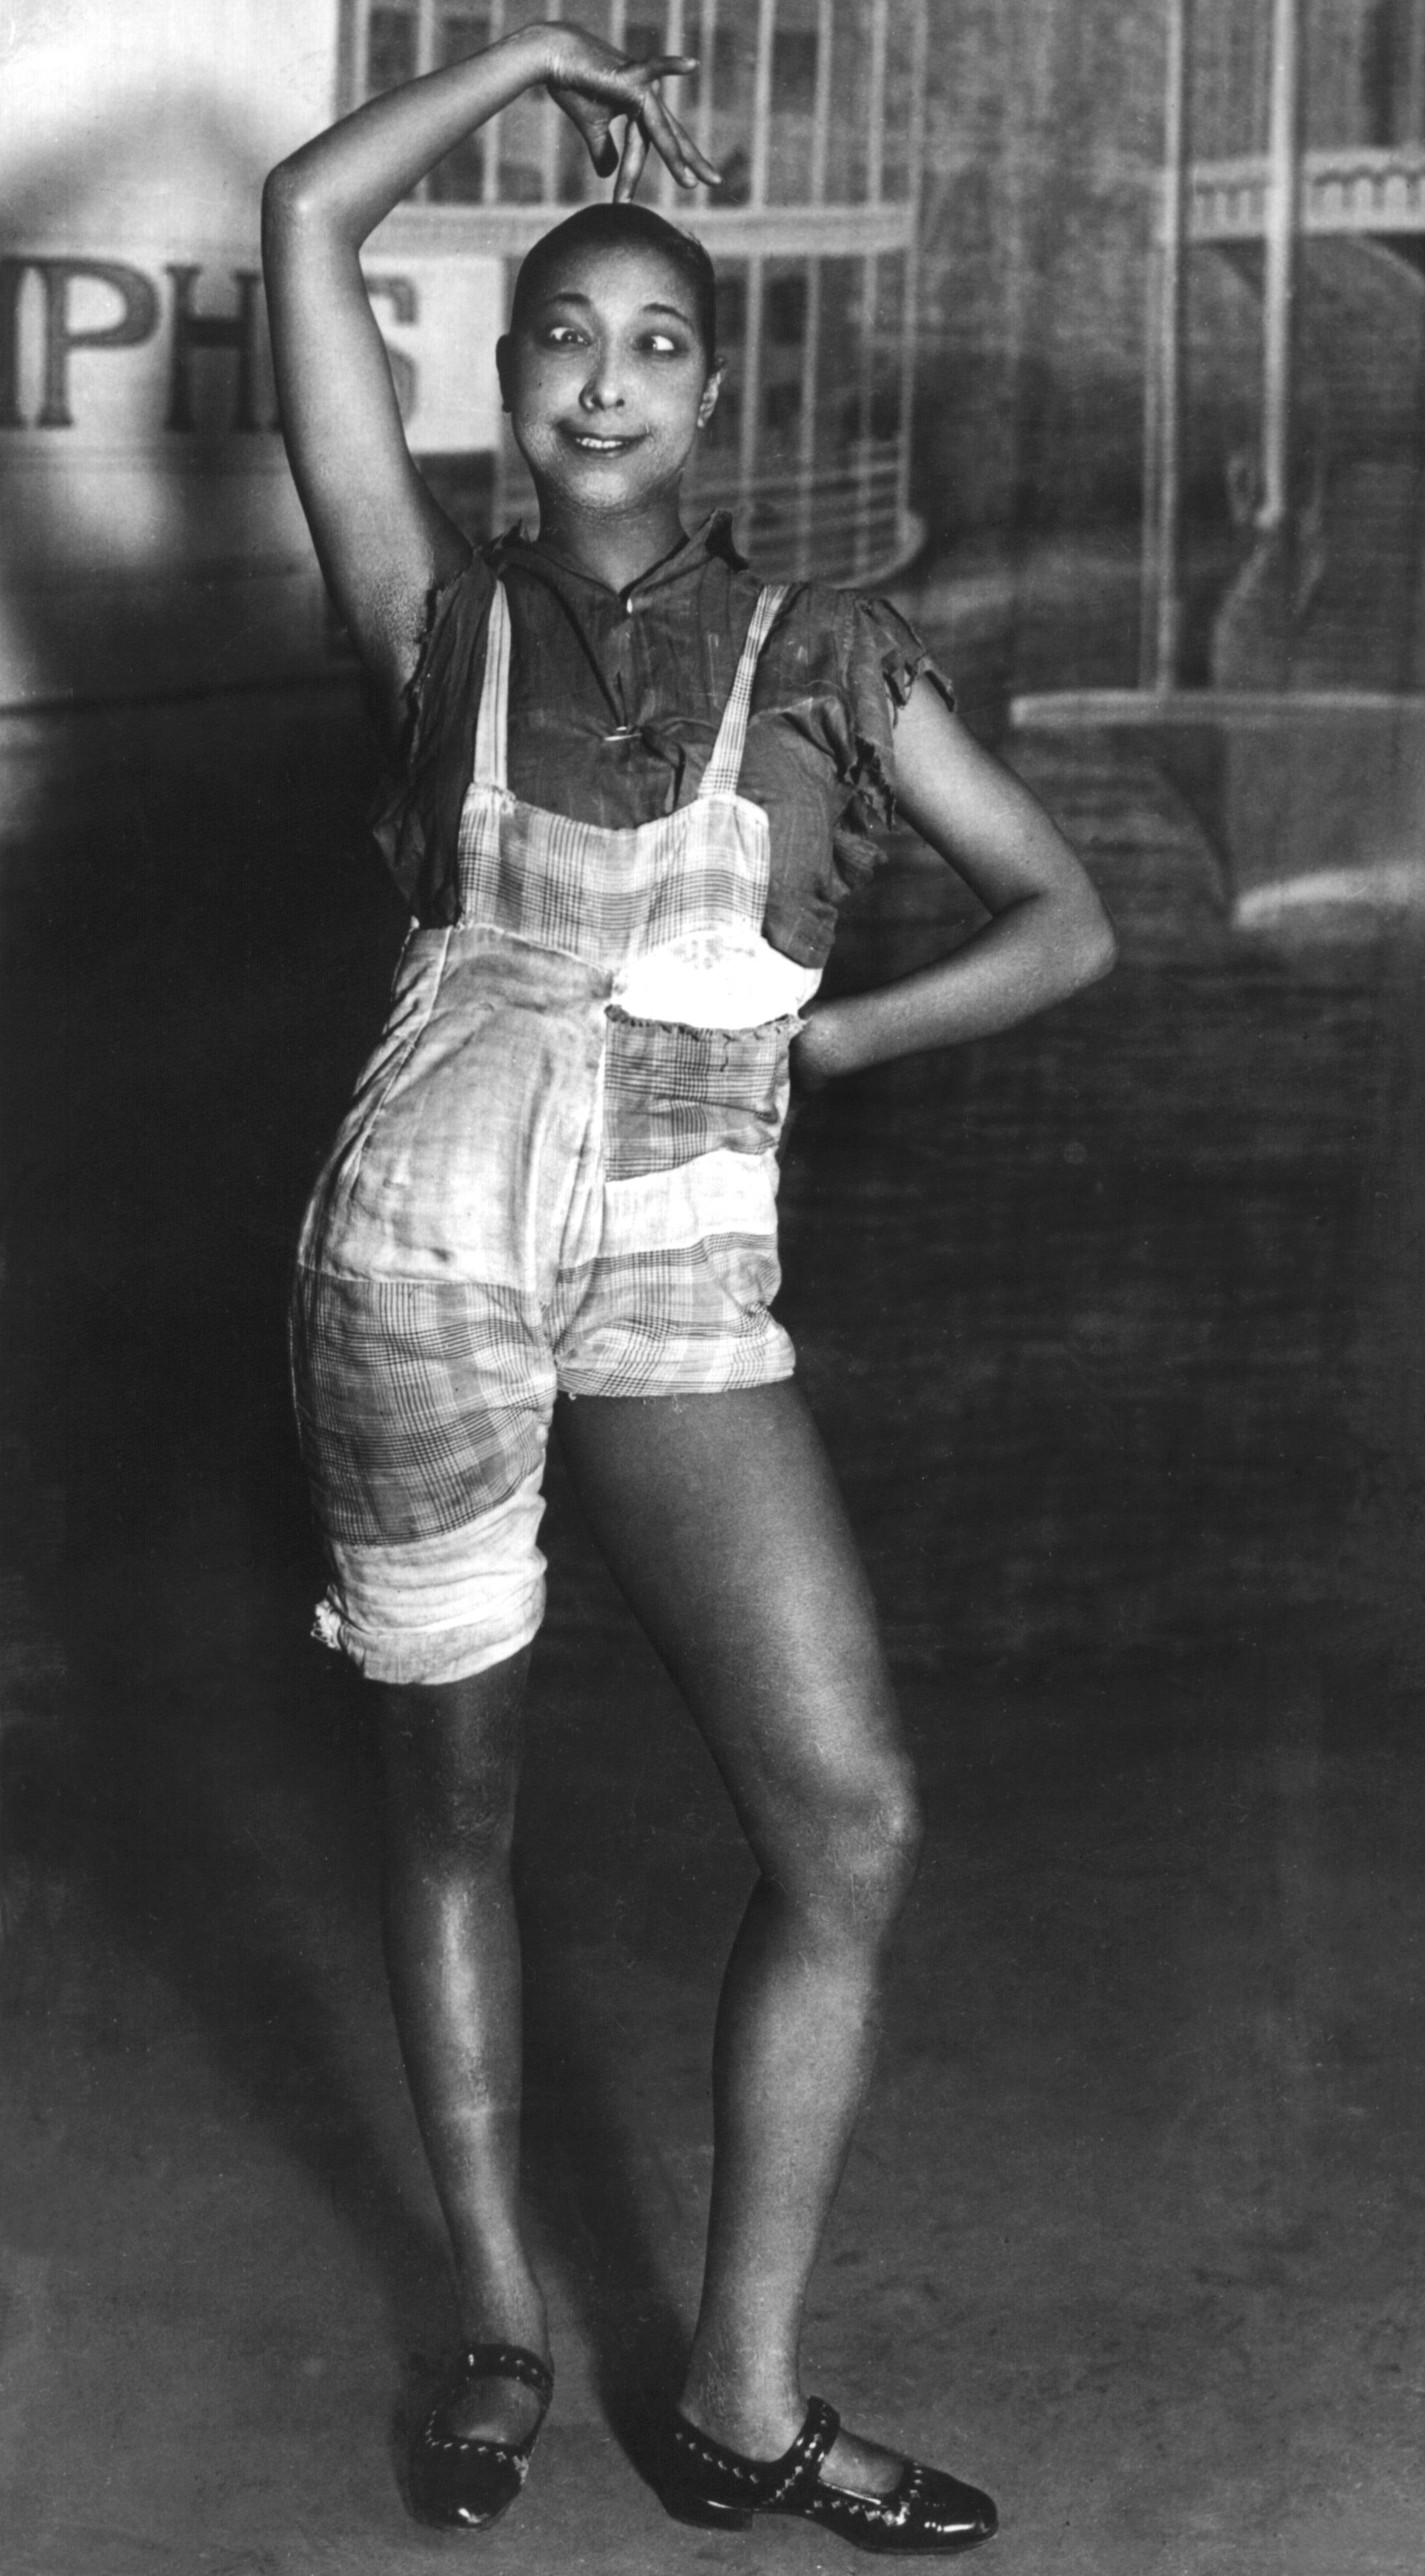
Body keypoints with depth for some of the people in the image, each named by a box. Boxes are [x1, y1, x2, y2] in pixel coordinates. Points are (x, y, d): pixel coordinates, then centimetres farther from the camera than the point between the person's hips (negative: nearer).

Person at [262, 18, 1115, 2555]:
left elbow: (1066, 920, 9)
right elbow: (301, 219, -1)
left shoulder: (826, 652, 7)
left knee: (852, 1825, -7)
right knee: (451, 1803, 9)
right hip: (422, 1247, -1)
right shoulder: (440, 612, 5)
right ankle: (497, 2317, 28)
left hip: (683, 1293, 1)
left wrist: (812, 1038, 0)